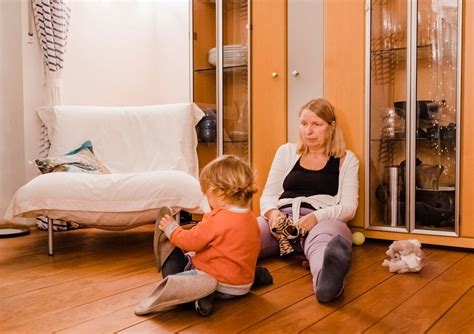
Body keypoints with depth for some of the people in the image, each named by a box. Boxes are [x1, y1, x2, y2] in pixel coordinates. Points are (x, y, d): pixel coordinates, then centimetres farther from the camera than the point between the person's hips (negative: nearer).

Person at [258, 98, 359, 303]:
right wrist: (273, 213, -8)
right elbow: (267, 196, 17)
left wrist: (316, 216, -17)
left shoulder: (346, 160, 15)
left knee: (323, 240, -43)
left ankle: (328, 278, -73)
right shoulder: (286, 152, 22)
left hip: (323, 221, -4)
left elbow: (348, 208, 4)